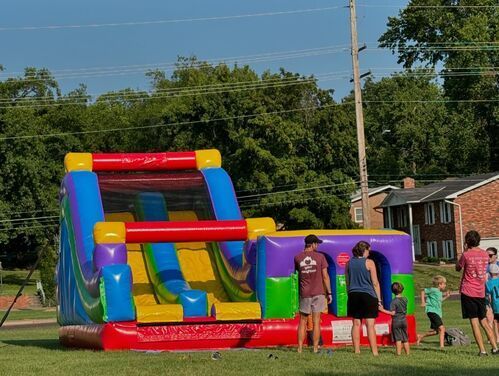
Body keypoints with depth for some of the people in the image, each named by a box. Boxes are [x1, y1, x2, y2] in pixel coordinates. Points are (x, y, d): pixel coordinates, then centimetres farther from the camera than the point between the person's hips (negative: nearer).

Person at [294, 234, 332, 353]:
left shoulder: (298, 258, 0)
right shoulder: (320, 257, -5)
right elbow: (325, 276, -4)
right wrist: (329, 293, 3)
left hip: (304, 294, 1)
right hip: (318, 293, -1)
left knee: (302, 322, 8)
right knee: (316, 322, 3)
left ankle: (300, 349, 4)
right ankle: (315, 348, 2)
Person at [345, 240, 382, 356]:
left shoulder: (349, 263, 7)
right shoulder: (369, 263, -6)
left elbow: (347, 282, 13)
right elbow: (375, 283, -4)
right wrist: (379, 299, 1)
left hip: (353, 295, 4)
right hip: (368, 295, -4)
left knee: (356, 324, 8)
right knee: (370, 325, -4)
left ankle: (357, 351, 7)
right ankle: (374, 351, -6)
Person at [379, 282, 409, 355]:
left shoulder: (394, 301, -14)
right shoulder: (405, 299, 4)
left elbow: (393, 313, -17)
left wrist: (383, 310, -15)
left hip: (396, 321, -5)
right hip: (404, 321, 5)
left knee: (398, 338, -3)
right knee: (405, 339, 11)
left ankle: (399, 352, -6)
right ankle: (407, 352, 14)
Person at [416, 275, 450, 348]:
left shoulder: (440, 292, 16)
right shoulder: (433, 290, -10)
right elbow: (423, 291, -3)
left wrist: (445, 297, 20)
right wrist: (423, 302, -8)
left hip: (437, 313, 10)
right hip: (432, 311, -10)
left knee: (435, 331, 19)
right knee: (442, 328, -19)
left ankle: (420, 337, 37)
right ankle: (442, 345, -20)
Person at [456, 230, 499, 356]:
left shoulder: (466, 255, -11)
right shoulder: (485, 254, 5)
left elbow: (458, 268, 5)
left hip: (468, 292, -5)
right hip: (481, 292, 5)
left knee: (474, 322, -4)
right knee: (484, 321, 15)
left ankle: (482, 350, -9)